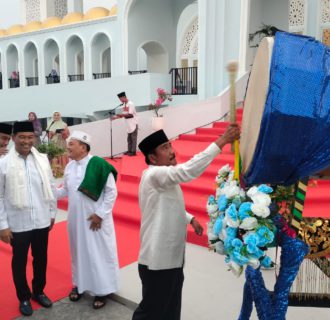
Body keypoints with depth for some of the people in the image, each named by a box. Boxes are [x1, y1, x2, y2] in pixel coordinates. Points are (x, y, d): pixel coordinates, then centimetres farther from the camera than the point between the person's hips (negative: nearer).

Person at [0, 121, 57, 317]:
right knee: (20, 262, 15)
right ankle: (24, 297, 35)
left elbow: (51, 187, 6)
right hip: (18, 224, -3)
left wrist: (52, 213, 9)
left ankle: (39, 291, 40)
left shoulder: (43, 160, -2)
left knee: (41, 259, 18)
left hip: (41, 221, 3)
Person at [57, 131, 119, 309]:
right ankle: (80, 284, 37)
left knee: (99, 252, 6)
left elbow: (111, 192, -14)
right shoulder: (69, 167, 2)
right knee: (79, 251, 18)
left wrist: (100, 214, -15)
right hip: (76, 218, 6)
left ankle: (101, 289, 23)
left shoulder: (99, 165, -18)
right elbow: (65, 190, 14)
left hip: (96, 218, -6)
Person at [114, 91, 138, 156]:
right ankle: (129, 150, 17)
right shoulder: (124, 105, 12)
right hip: (129, 125, 8)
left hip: (133, 124, -8)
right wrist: (116, 117, 1)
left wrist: (121, 114, -20)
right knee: (129, 138, 11)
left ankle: (133, 151, 0)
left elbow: (130, 114, -20)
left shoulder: (130, 104, -14)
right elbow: (123, 114, 13)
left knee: (133, 138, -4)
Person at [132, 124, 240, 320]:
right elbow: (187, 171, -38)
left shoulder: (164, 177, 10)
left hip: (171, 256, 9)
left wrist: (191, 219, 11)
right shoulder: (154, 175, -22)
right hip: (158, 261, -9)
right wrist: (222, 141, -36)